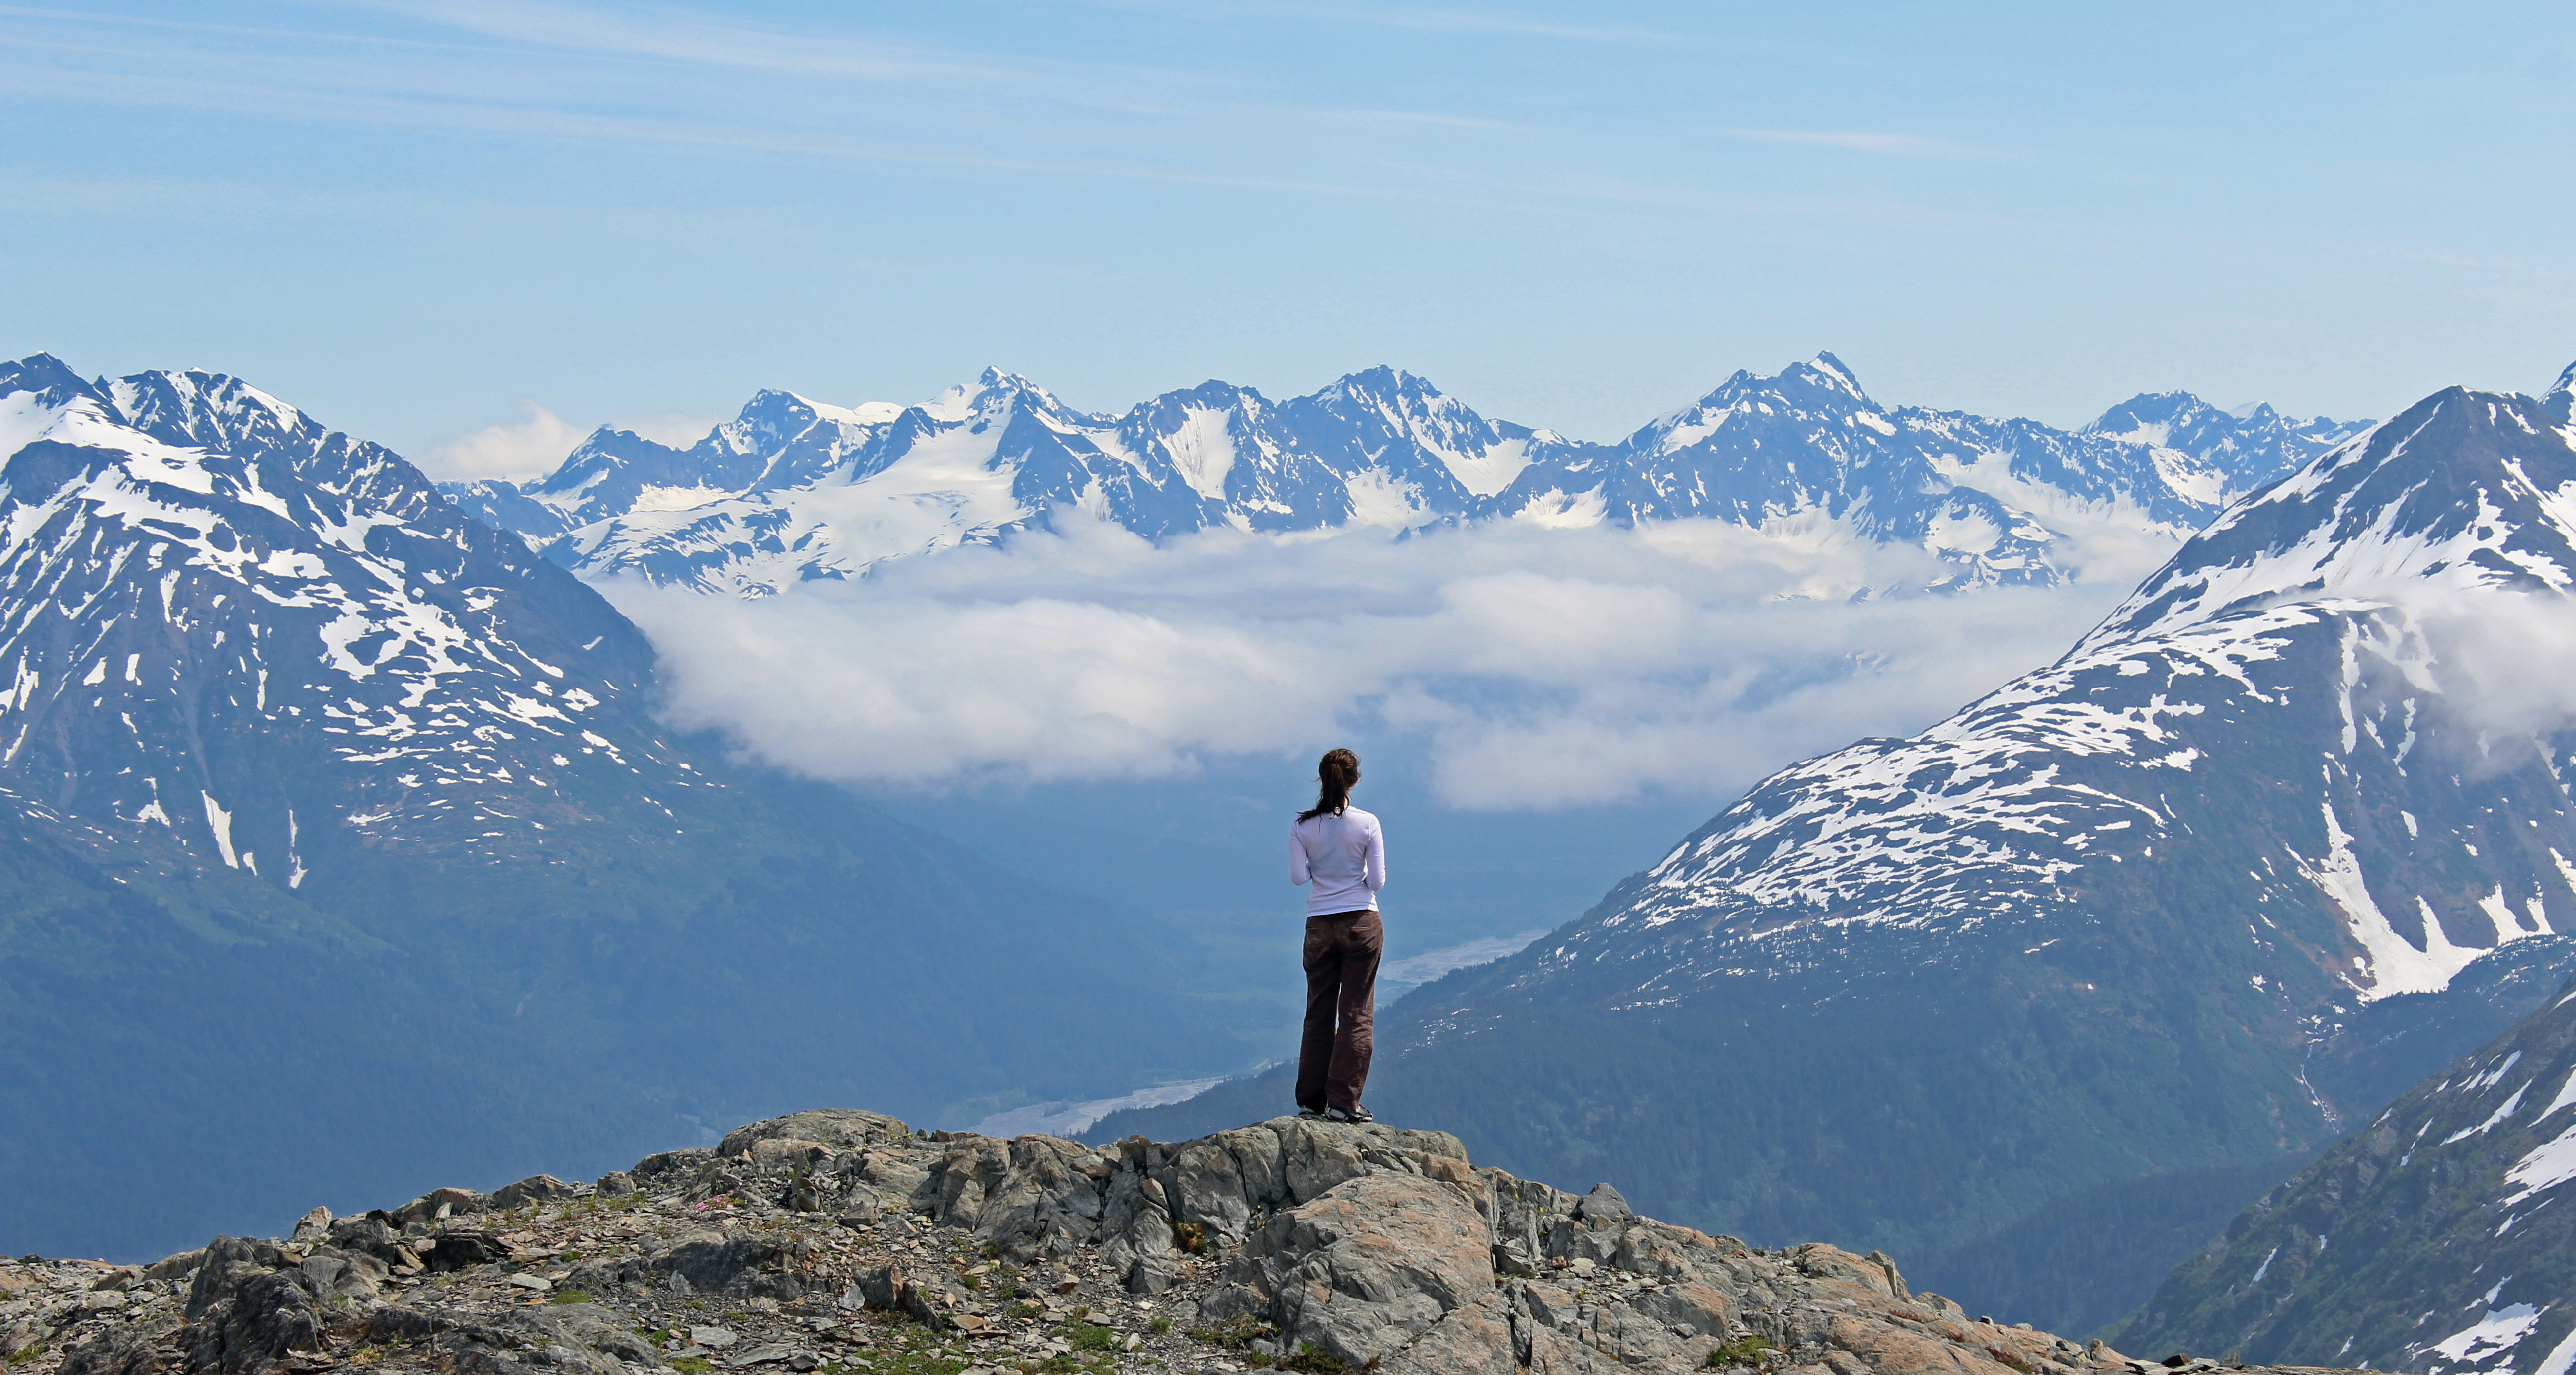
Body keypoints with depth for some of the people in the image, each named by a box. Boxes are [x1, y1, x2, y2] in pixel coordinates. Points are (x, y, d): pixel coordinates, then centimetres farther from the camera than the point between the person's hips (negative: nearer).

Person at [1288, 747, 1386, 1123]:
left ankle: (1311, 1101, 10)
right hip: (1361, 922, -2)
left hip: (1319, 925, 2)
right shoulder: (1367, 824, -8)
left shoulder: (1302, 826, -4)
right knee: (1357, 1014, 2)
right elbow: (1377, 881, -7)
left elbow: (1298, 877, -6)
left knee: (1318, 1014, 11)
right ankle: (1343, 1102, -2)